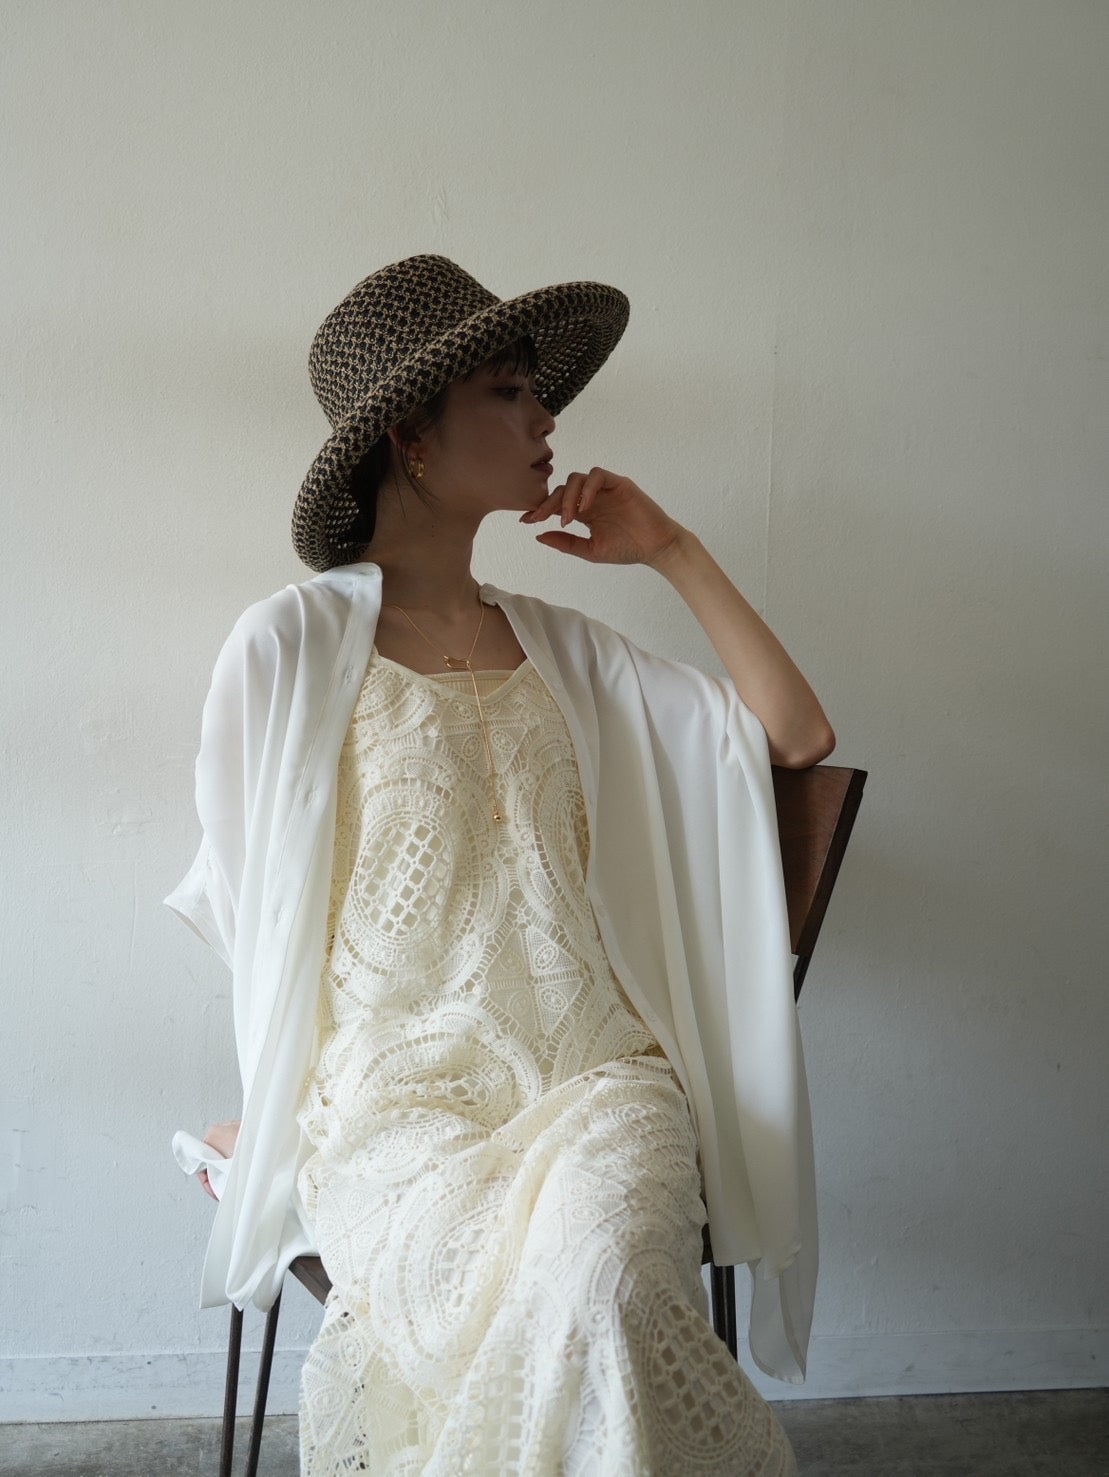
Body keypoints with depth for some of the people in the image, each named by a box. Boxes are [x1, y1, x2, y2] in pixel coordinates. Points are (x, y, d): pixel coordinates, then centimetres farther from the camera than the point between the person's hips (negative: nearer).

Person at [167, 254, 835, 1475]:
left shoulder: (559, 647, 15)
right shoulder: (289, 647, 0)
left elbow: (796, 735, 14)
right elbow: (245, 897, 5)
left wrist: (673, 553, 11)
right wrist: (269, 1117, -1)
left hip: (591, 1067, 4)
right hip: (393, 1088, -3)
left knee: (593, 1261, -31)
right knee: (564, 1299, -33)